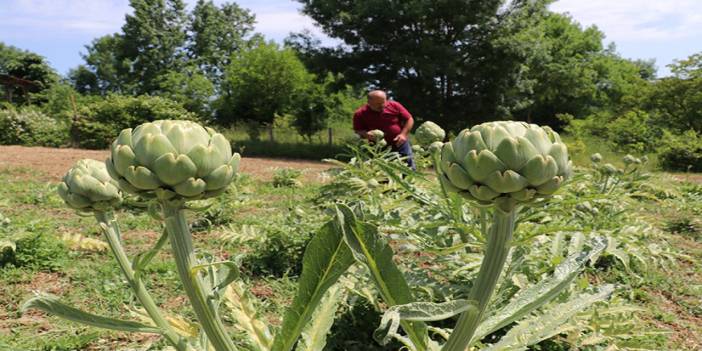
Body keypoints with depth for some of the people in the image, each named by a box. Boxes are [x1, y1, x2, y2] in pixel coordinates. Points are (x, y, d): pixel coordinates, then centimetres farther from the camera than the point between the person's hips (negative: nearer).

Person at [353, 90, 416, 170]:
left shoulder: (394, 105, -6)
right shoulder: (360, 113, -7)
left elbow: (409, 119, 1)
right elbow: (357, 131, 0)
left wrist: (403, 134, -13)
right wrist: (366, 135, -23)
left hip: (400, 143, 1)